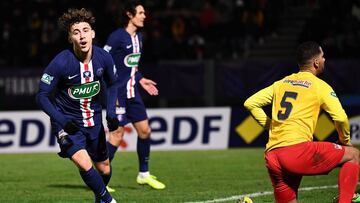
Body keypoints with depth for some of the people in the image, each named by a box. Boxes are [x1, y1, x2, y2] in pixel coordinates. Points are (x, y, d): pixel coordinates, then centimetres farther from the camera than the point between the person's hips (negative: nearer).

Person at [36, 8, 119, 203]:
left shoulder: (104, 57, -11)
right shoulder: (60, 63, -24)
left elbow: (111, 84, 9)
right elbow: (42, 96, -16)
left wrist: (111, 112, -3)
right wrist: (62, 121, -26)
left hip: (94, 120, 5)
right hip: (68, 123, -5)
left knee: (104, 169, 15)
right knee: (84, 164, -25)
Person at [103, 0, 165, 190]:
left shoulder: (138, 37, 12)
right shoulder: (117, 36, -13)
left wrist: (141, 80, 18)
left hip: (132, 92, 8)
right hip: (118, 92, -8)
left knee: (144, 130, 8)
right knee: (117, 133, -9)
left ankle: (144, 174, 21)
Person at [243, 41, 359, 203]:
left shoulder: (281, 83, 22)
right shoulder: (320, 86, 5)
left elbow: (250, 103, 20)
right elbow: (340, 118, -2)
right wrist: (345, 140, 16)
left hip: (271, 157, 6)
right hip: (297, 150, -6)